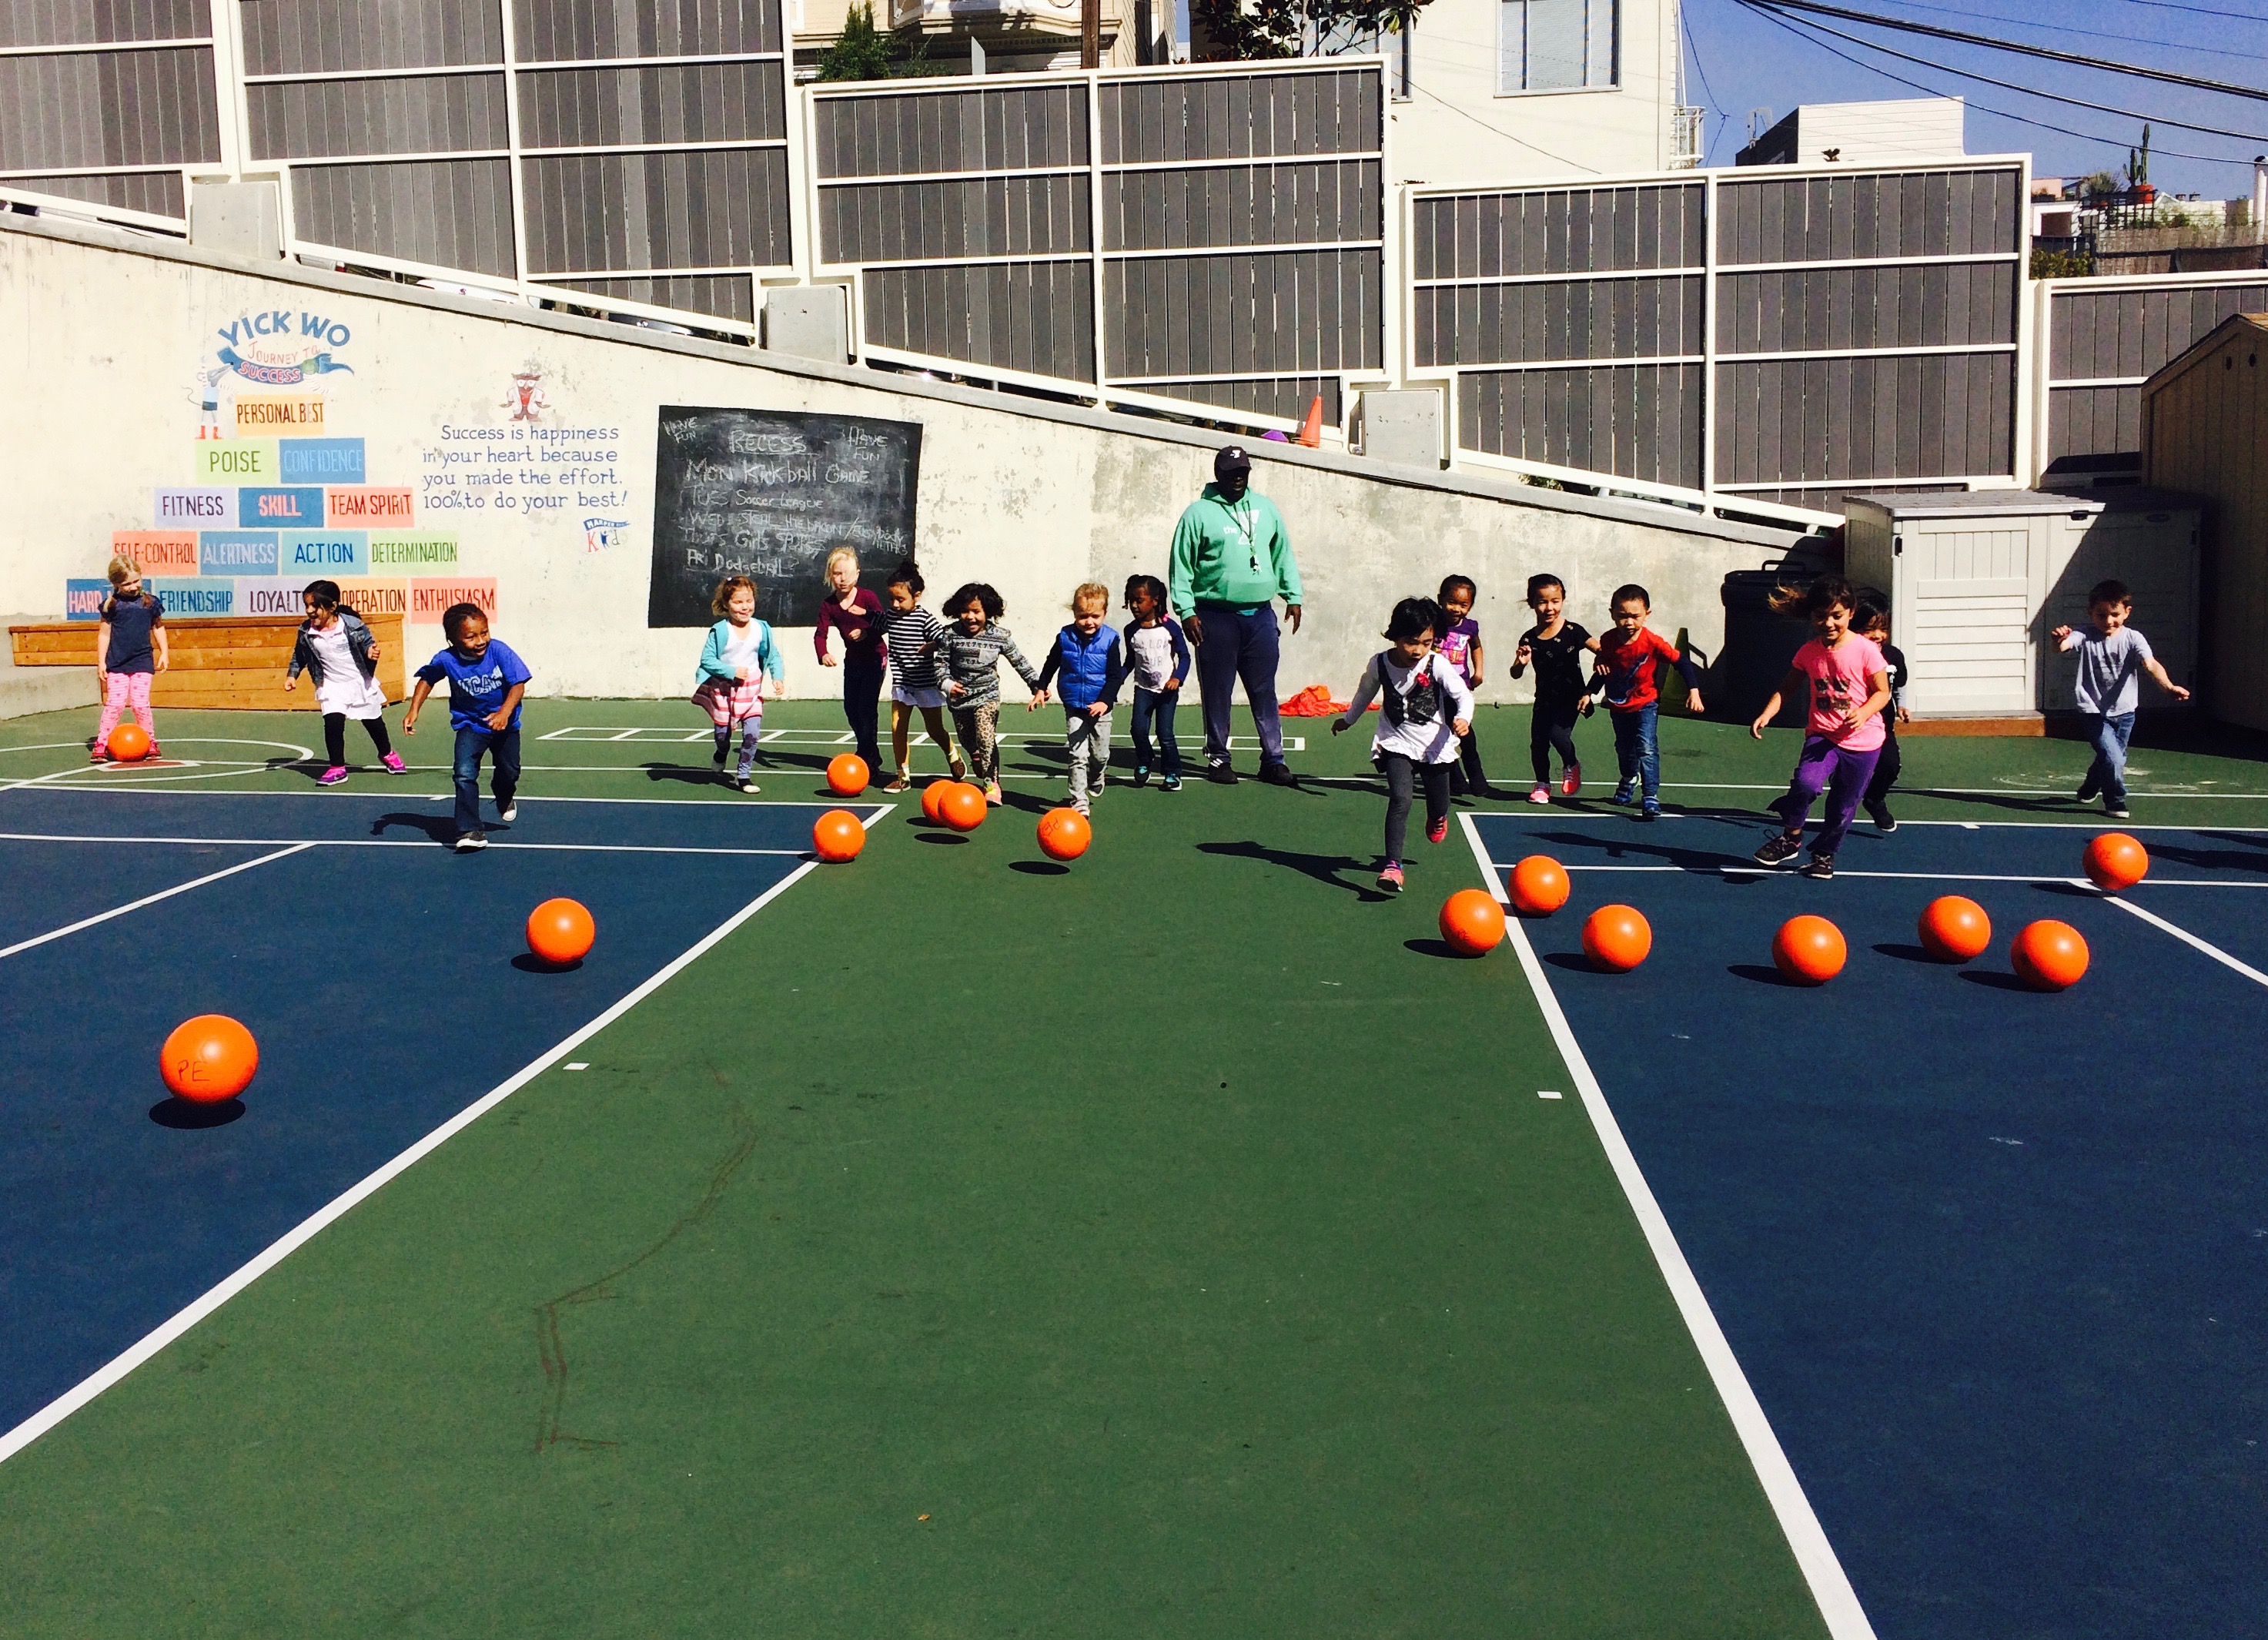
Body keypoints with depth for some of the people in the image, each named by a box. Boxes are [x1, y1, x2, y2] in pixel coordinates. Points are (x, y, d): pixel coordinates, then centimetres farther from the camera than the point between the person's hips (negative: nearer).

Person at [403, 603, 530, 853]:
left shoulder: (499, 652, -25)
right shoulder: (446, 660, -20)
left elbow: (518, 684, -24)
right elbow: (427, 679, 1)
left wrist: (504, 713, -38)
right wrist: (413, 711, -6)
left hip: (504, 724, 1)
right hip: (470, 725, -1)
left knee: (509, 773, 13)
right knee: (465, 774, -18)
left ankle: (505, 799, 51)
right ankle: (470, 832, -14)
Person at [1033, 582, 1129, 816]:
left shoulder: (1110, 639, -10)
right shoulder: (1065, 637, -5)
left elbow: (1115, 675, -8)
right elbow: (1051, 664, 12)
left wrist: (1105, 701, -19)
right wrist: (1041, 689, 15)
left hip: (1100, 707, 0)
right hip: (1073, 707, 0)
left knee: (1100, 755, 13)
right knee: (1078, 755, -7)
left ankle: (1093, 788, 41)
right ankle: (1079, 801, -7)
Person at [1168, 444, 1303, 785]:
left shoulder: (1266, 508, 12)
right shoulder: (1199, 513, -1)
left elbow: (1283, 555, 19)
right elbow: (1180, 566, -2)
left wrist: (1293, 597, 12)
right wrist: (1186, 610, -9)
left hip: (1260, 614, 3)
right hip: (1215, 617, -3)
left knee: (1264, 690, 4)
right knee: (1217, 691, 3)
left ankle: (1273, 759, 8)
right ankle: (1217, 758, 14)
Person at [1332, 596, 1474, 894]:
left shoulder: (1438, 666, -16)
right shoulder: (1379, 664, -9)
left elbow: (1463, 695, -10)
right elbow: (1366, 693, 12)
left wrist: (1463, 718, -31)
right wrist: (1348, 720, 27)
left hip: (1434, 744, 1)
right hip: (1396, 744, -1)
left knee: (1438, 802, 17)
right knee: (1400, 799, -21)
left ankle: (1437, 820, 56)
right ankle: (1392, 864, -22)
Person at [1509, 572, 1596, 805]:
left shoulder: (1572, 631, -10)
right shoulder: (1529, 639, -3)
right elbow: (1516, 674, 0)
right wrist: (1521, 662, -23)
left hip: (1571, 698, -3)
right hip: (1544, 700, 3)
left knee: (1557, 734, -23)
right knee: (1538, 742, 4)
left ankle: (1571, 766, 9)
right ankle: (1542, 784, 30)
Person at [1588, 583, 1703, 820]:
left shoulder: (1653, 641, -24)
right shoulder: (1607, 641, -14)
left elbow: (1681, 661, -18)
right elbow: (1601, 671, 4)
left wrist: (1693, 691, -22)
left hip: (1645, 704, -4)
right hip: (1618, 705, 4)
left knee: (1646, 748, -19)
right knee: (1624, 748, 22)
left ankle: (1650, 797, -17)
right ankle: (1629, 779, 52)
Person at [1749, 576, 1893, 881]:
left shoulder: (1865, 650, -10)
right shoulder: (1809, 652, -1)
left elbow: (1882, 692, -5)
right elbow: (1787, 688, 10)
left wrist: (1862, 713, -24)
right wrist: (1766, 714, -5)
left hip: (1862, 742, -1)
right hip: (1822, 735, 1)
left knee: (1843, 807, 9)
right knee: (1805, 782, -27)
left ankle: (1825, 853, 35)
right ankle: (1791, 838, -3)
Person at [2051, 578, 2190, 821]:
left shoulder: (2133, 639, -9)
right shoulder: (2086, 639, -10)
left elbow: (2150, 665, -23)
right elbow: (2063, 646, -30)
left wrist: (2169, 686, -41)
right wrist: (2060, 640, -56)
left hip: (2124, 712, 3)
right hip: (2095, 712, -3)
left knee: (2113, 758, 19)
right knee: (2114, 758, -15)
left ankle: (2089, 788, 48)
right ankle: (2115, 802, 7)